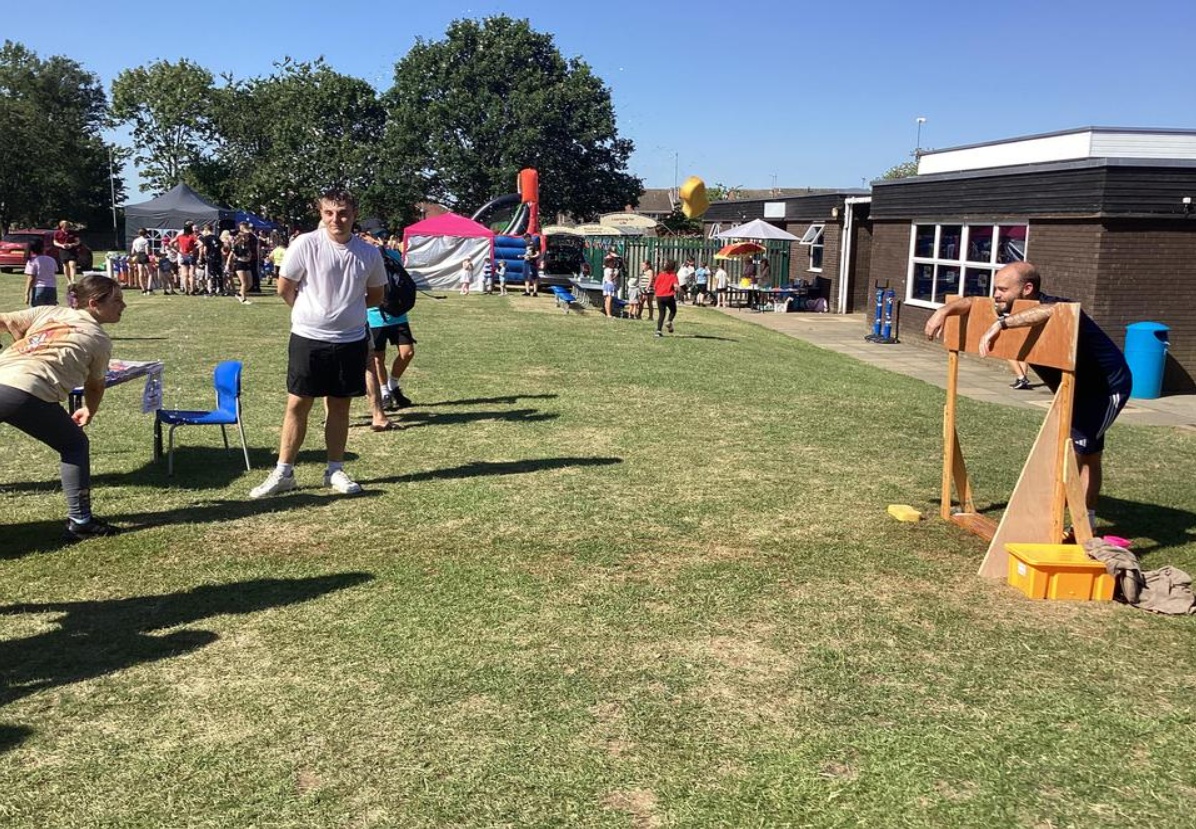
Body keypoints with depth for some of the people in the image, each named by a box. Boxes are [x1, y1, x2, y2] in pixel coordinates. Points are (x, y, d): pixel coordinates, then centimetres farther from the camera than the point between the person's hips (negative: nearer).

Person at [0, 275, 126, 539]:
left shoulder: (48, 311, 23)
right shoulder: (100, 340, 12)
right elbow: (95, 386, 20)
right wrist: (89, 411, 40)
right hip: (29, 394, -5)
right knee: (75, 445, 16)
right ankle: (80, 521, 13)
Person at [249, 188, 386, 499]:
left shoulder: (369, 253, -1)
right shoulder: (305, 245, -10)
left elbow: (376, 295, 13)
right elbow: (285, 289, -1)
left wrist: (346, 309, 5)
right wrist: (310, 313, 10)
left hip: (351, 341, 3)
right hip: (308, 338, -2)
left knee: (339, 406, 11)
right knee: (297, 405, 2)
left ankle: (335, 471, 22)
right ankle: (283, 473, 11)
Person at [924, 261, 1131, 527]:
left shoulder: (1053, 309, -31)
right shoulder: (1016, 311, -5)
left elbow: (1053, 310, -58)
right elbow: (973, 303, 7)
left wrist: (1000, 324, -59)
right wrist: (946, 309, -11)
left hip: (1108, 386, -10)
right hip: (1079, 388, 10)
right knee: (1088, 454, 16)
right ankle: (1085, 524, 26)